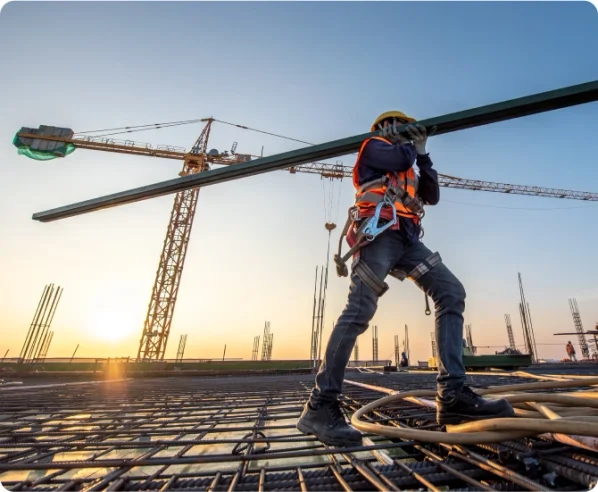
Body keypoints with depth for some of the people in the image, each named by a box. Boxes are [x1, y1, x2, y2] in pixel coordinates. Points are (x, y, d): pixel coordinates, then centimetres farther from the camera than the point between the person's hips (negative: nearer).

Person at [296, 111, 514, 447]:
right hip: (379, 232, -8)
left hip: (406, 239, 8)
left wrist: (423, 155, 25)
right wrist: (411, 146, 20)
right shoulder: (373, 146, 18)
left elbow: (433, 196, 25)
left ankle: (452, 394, -12)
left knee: (452, 293, -8)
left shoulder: (408, 170, 38)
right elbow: (400, 156, -4)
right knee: (360, 310, -21)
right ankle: (320, 405, -18)